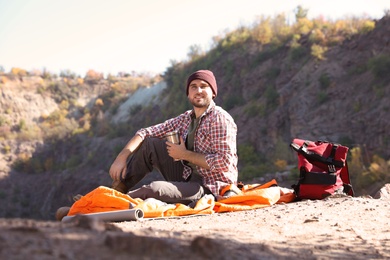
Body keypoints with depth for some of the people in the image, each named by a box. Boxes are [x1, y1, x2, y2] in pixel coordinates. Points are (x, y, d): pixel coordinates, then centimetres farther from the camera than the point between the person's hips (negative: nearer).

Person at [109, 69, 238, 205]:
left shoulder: (220, 119, -13)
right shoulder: (185, 119, 9)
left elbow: (224, 162, -23)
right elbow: (146, 133, 8)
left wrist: (185, 155, -16)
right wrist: (122, 157, -7)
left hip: (211, 189, -8)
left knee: (155, 189, -30)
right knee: (148, 144, 1)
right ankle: (118, 189, 4)